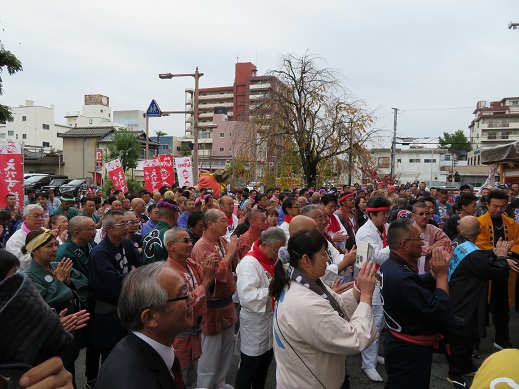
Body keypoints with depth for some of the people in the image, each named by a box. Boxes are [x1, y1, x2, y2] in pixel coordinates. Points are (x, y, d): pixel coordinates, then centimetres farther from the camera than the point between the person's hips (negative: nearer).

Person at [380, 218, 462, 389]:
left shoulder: (389, 265, -2)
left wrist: (437, 270, -5)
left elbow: (421, 286, 5)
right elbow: (440, 312, -29)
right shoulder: (401, 277, -33)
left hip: (399, 344, 9)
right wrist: (442, 273, -19)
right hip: (409, 351, -9)